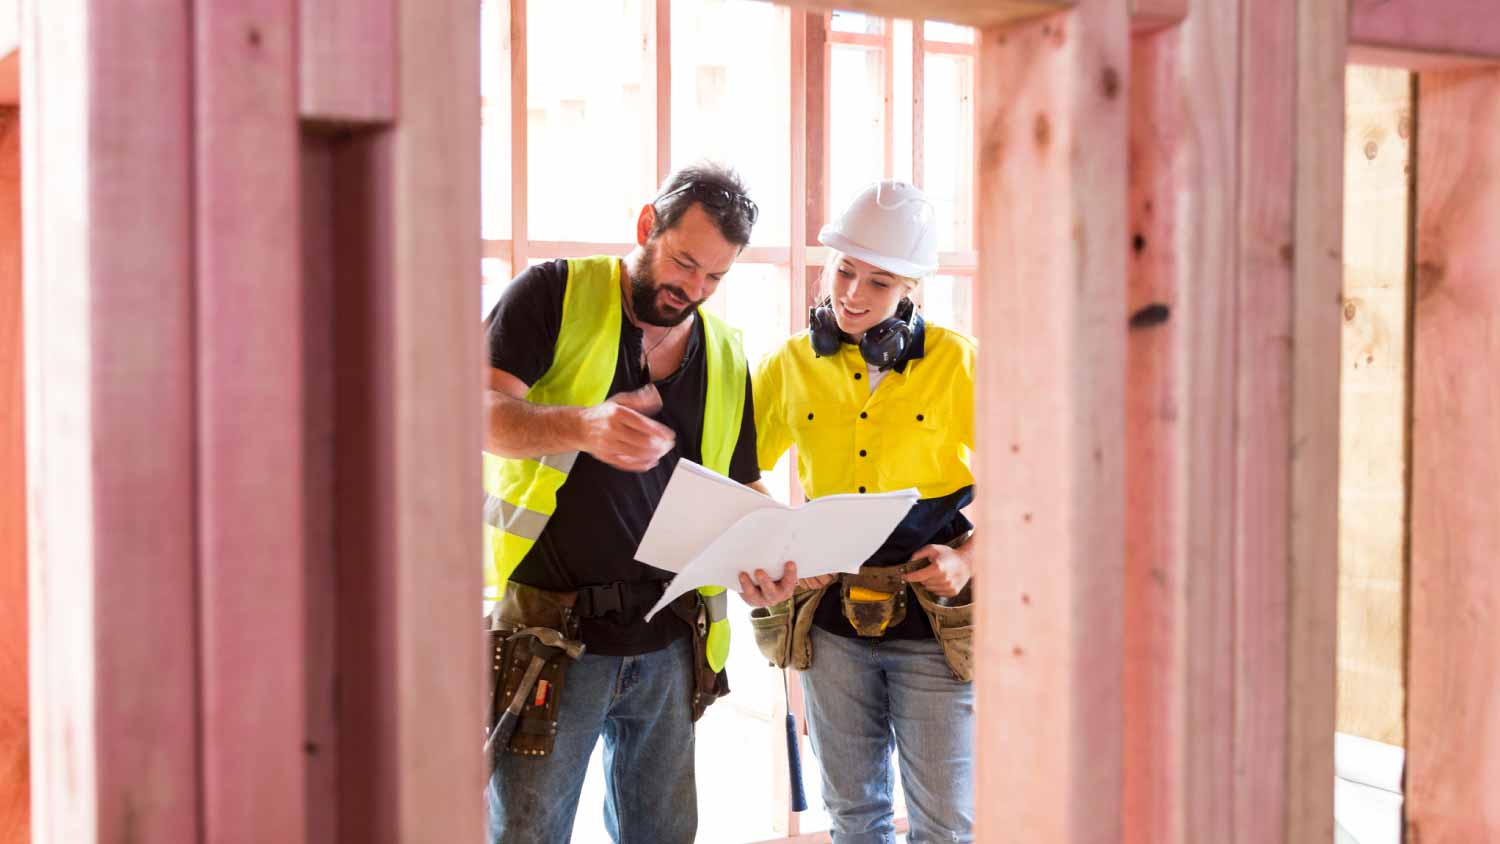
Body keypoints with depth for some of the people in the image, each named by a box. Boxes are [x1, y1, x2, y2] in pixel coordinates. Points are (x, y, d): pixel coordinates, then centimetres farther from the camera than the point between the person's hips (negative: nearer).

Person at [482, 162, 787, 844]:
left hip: (669, 647, 5)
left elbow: (740, 488, 19)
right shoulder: (555, 295, -2)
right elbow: (479, 412, -14)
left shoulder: (726, 360, 13)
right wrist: (580, 427, -33)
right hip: (548, 640, -5)